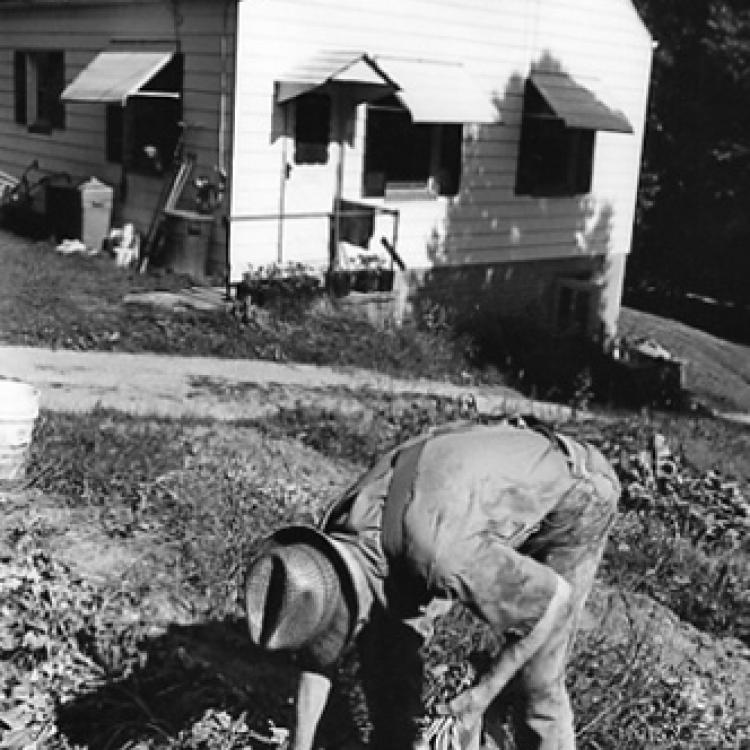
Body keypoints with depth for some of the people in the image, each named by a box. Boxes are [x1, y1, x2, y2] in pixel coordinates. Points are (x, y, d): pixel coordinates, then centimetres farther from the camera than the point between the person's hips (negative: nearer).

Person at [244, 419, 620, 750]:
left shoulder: (436, 555, -42)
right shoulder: (333, 540, -18)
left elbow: (556, 598, -28)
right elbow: (318, 656, -1)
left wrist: (480, 695, -19)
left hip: (572, 494, -6)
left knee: (533, 681, -12)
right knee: (387, 635, -1)